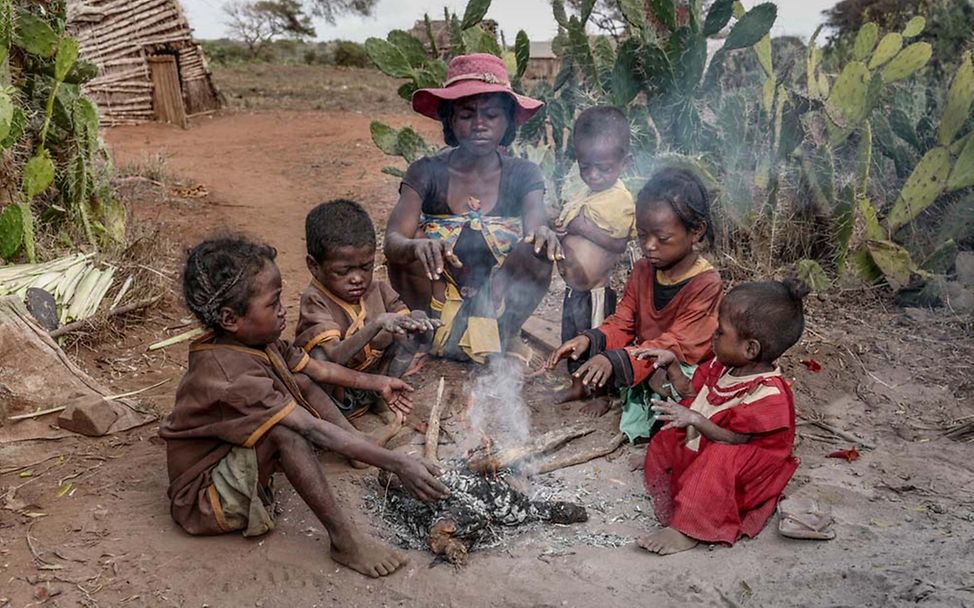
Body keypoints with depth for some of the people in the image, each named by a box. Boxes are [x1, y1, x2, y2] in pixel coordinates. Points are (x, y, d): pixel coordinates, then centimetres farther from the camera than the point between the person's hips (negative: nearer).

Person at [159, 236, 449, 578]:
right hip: (206, 499, -10)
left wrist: (377, 383, 12)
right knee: (286, 430, -34)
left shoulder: (256, 342, -6)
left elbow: (321, 370, 10)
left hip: (235, 459, 10)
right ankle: (344, 541, -25)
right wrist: (398, 466, -37)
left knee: (300, 383, 5)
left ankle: (366, 452, 5)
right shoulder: (232, 374, -34)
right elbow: (316, 431, -37)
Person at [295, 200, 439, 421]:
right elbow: (333, 358, -32)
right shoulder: (315, 301, -20)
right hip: (337, 395, -5)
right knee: (319, 357, -36)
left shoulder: (377, 291, -4)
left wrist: (417, 321, -29)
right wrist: (376, 324, -44)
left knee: (419, 334, -6)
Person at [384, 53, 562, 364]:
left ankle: (496, 338, -5)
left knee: (539, 253, -26)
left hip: (498, 306, 0)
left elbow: (536, 225, -22)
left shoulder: (523, 175, -3)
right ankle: (446, 337, -4)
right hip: (438, 305, 0)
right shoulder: (427, 173, -7)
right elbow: (392, 242, -20)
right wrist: (415, 246, -45)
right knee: (410, 256, -28)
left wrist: (543, 234, -47)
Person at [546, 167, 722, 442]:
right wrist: (589, 339, -23)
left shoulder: (705, 283, -21)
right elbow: (622, 324, 1)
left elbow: (677, 344, -29)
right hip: (644, 360, 6)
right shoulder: (642, 270, 1)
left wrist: (615, 360, -41)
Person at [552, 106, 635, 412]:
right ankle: (578, 385, 43)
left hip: (595, 289, -8)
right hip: (573, 285, 8)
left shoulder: (620, 200, -19)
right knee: (571, 337, 22)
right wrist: (562, 229, -6)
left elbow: (619, 243, -23)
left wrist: (584, 227, -24)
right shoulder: (588, 192, 6)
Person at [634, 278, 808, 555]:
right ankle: (671, 506, 3)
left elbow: (736, 439, -29)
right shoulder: (723, 366, -3)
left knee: (718, 460, -38)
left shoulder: (769, 395, -29)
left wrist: (695, 419, -38)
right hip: (702, 451, 10)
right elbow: (693, 393, 11)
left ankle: (686, 530, -30)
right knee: (663, 443, 15)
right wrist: (672, 364, -1)